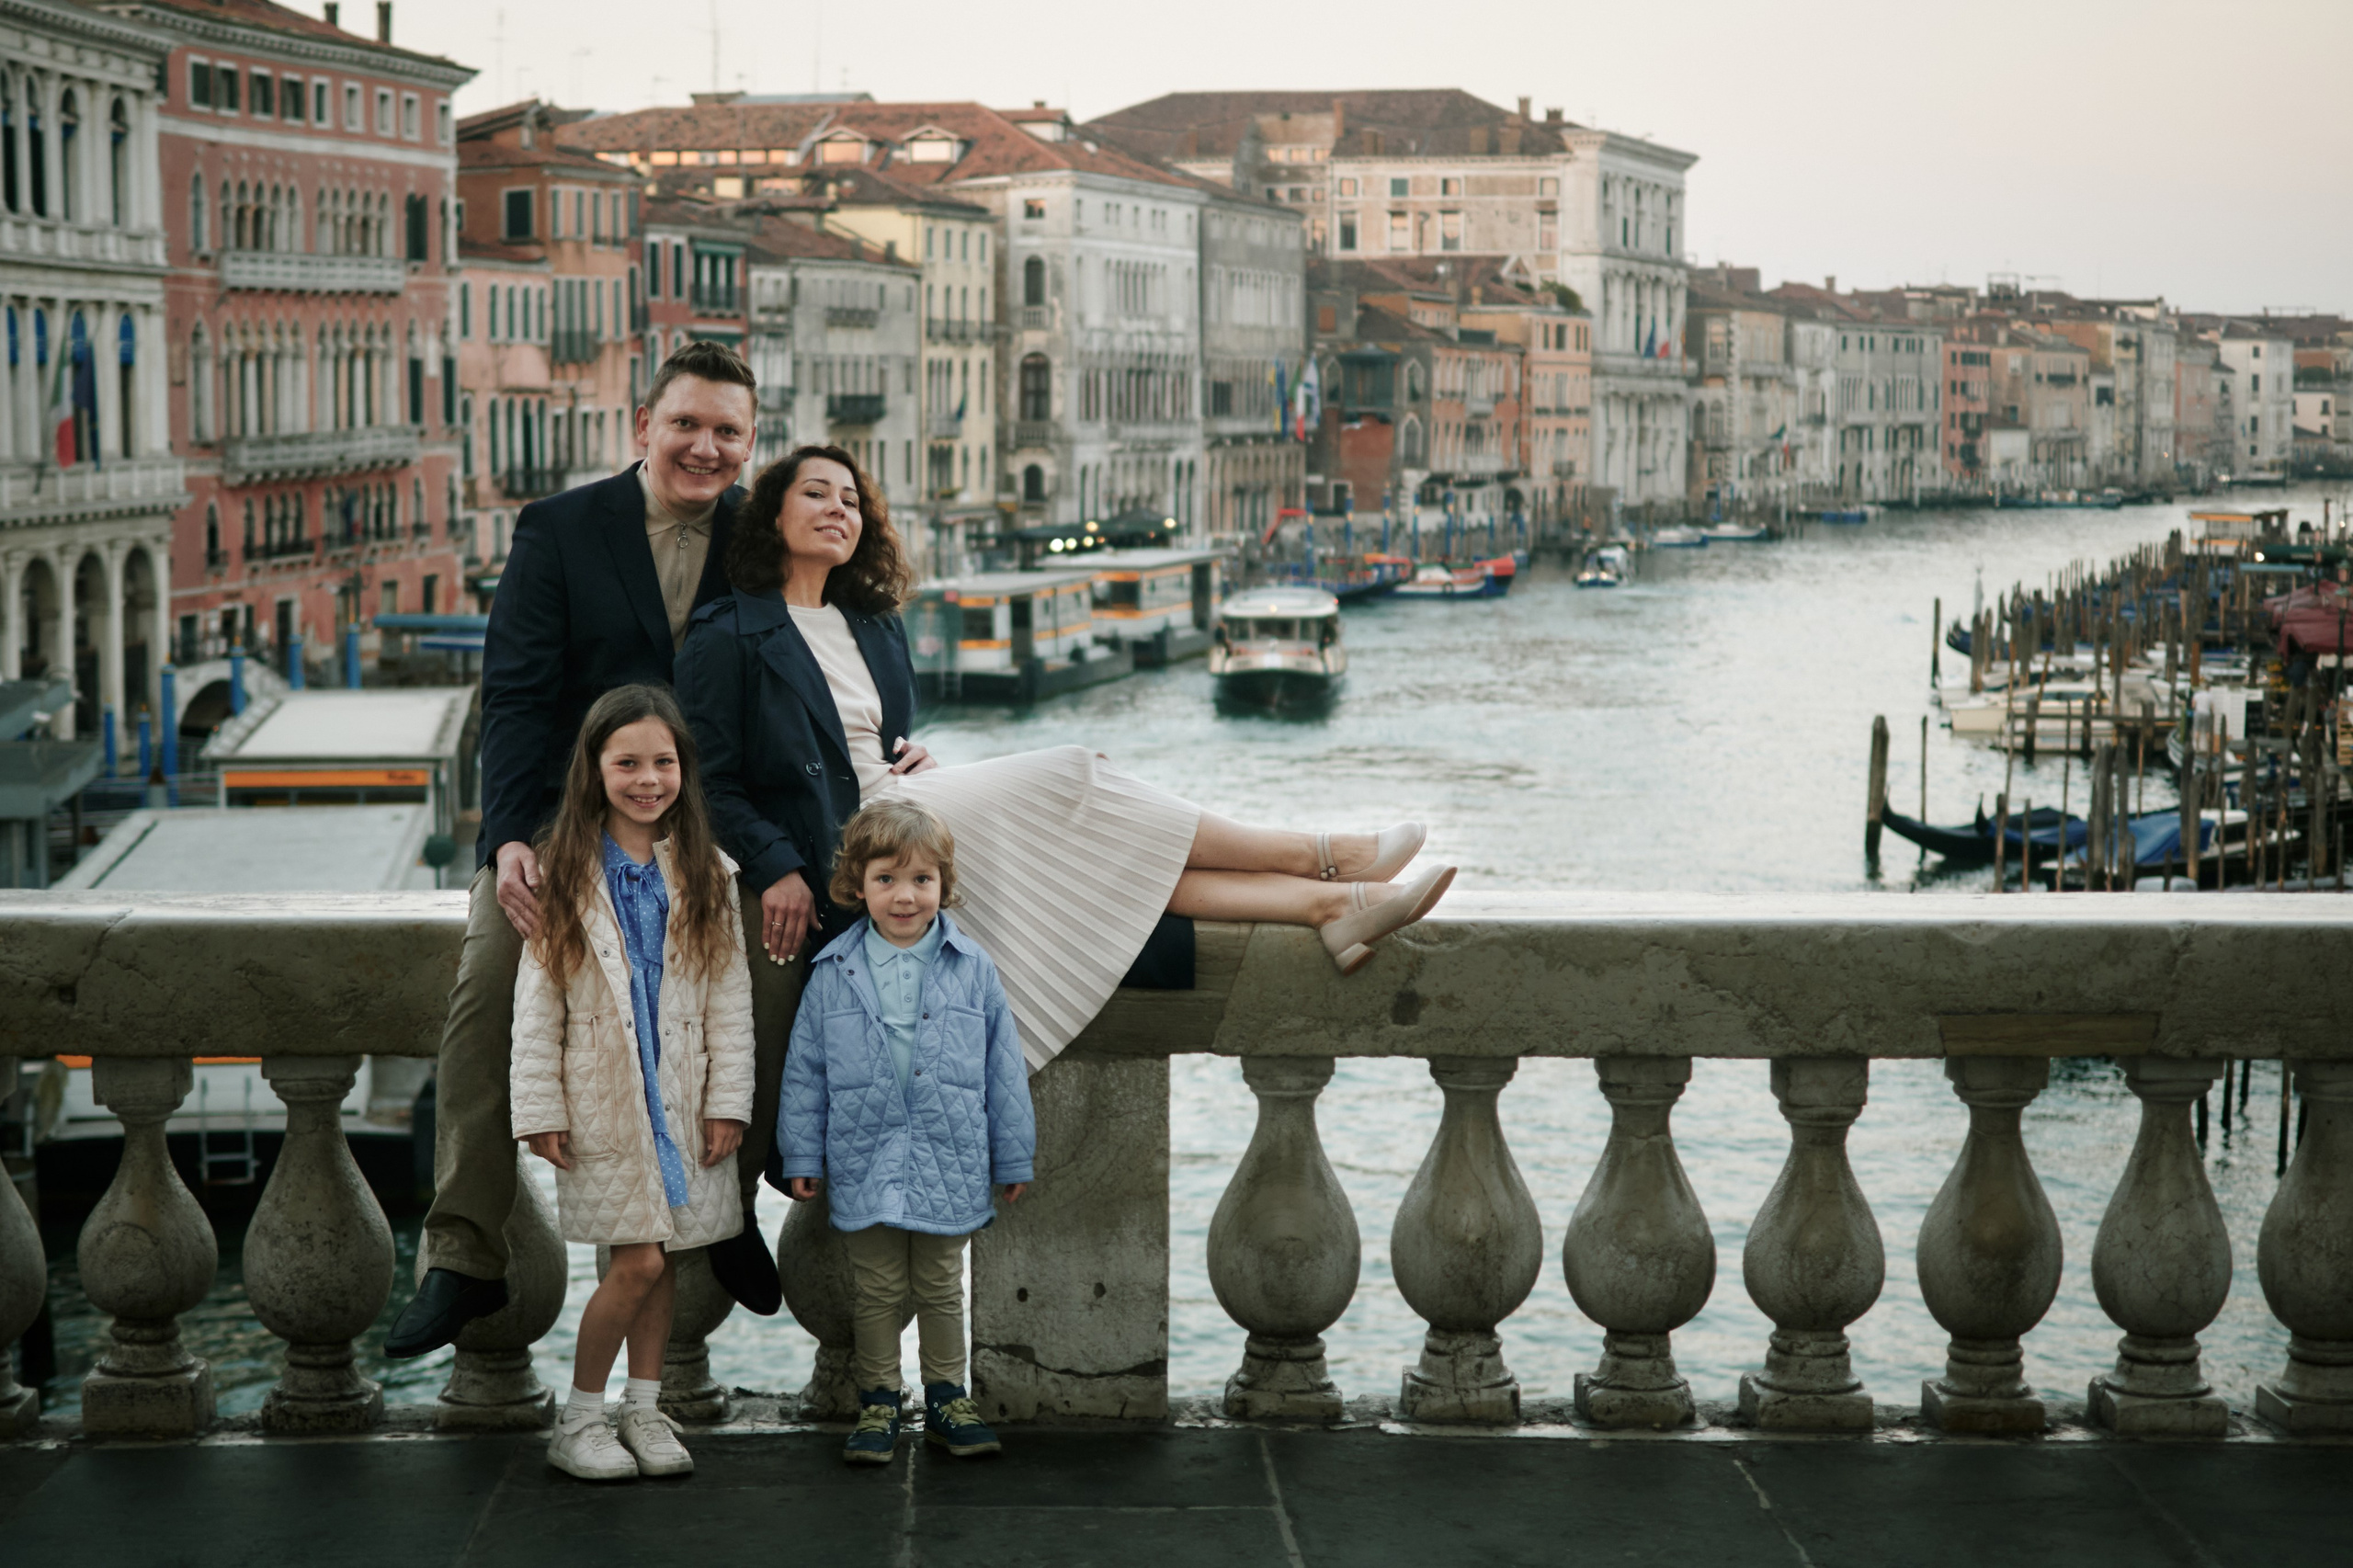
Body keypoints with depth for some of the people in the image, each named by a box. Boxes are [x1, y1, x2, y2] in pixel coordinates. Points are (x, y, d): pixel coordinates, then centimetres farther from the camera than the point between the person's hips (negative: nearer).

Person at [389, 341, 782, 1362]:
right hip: (563, 811, -1)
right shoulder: (557, 530, 1)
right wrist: (510, 838, -19)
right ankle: (463, 1257, -17)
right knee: (488, 980, -23)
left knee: (775, 979, -22)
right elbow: (516, 695, -6)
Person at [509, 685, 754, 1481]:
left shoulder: (707, 875, 4)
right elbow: (537, 1002, -2)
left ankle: (643, 1410, 21)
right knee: (638, 1261, -8)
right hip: (601, 1101, -3)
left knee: (664, 1259, 8)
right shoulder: (563, 872, -2)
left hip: (682, 1100, 3)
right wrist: (539, 1108, -6)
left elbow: (730, 997, 4)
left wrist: (728, 1101, -1)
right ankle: (579, 1417, 7)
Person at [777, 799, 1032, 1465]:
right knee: (876, 1291, 9)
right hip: (865, 1166, 0)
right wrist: (802, 1156, 3)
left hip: (948, 1167, 0)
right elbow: (805, 1071, 4)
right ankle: (877, 1404, 21)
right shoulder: (833, 974, -3)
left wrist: (1013, 1157, 6)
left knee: (941, 1289, 12)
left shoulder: (973, 970, -3)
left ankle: (947, 1399, 25)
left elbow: (1003, 1070, 3)